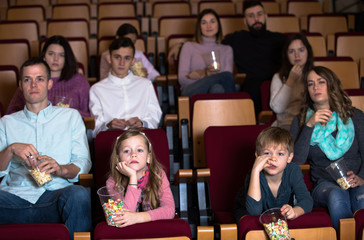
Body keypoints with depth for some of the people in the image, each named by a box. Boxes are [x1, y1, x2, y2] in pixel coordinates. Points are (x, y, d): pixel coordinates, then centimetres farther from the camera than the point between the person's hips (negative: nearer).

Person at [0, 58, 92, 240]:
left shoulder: (71, 116, 20)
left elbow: (84, 163, 9)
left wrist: (60, 169, -12)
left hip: (55, 194, 0)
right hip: (15, 196, 1)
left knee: (79, 194, -36)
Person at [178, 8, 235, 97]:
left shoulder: (227, 49, 25)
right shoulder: (189, 46, 20)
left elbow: (228, 77, 7)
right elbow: (182, 79, 6)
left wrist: (201, 74, -10)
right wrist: (206, 74, -14)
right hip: (193, 92, -2)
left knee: (217, 88, -39)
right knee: (226, 76, -32)